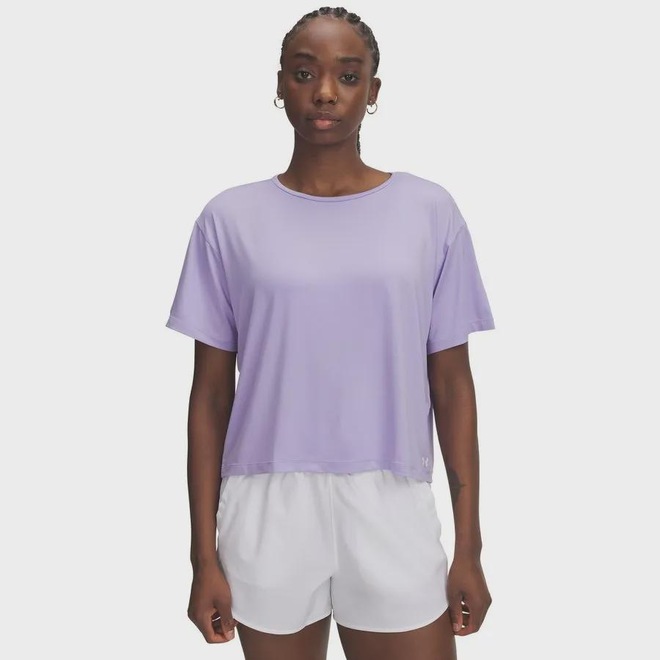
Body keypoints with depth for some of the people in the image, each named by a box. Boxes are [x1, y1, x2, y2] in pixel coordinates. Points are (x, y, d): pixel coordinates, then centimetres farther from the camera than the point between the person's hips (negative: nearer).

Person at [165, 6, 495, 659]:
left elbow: (452, 386, 3)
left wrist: (469, 545, 3)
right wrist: (205, 555, 2)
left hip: (393, 513, 0)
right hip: (268, 516, 0)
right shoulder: (230, 219, 0)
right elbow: (211, 396, 2)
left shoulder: (430, 212, 1)